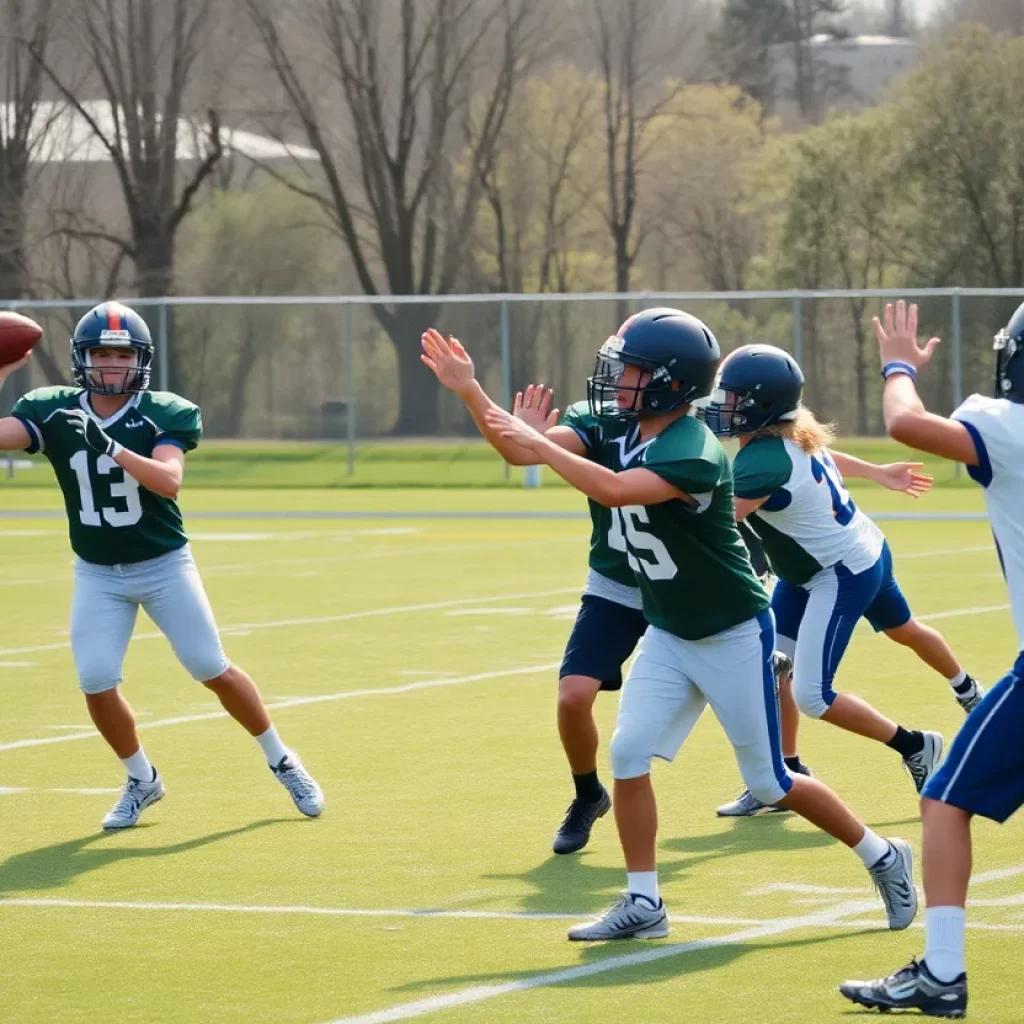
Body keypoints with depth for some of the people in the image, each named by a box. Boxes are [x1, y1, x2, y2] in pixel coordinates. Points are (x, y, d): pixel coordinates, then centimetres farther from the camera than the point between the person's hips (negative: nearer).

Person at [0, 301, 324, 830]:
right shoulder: (53, 412, -7)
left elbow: (169, 480, -31)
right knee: (96, 683, -9)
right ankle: (141, 781, 14)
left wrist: (110, 447, -41)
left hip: (165, 565, -2)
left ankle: (281, 762, 19)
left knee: (213, 670, -2)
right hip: (97, 574, 2)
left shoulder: (164, 414, -13)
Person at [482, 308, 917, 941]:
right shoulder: (624, 435, -2)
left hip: (733, 636, -7)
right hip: (669, 634, 7)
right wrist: (469, 390, -5)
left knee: (768, 782, 2)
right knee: (629, 753, -7)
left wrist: (536, 443, -37)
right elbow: (518, 446, 4)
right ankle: (643, 905, 2)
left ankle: (883, 858, 22)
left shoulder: (692, 453, -29)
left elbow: (614, 490, -43)